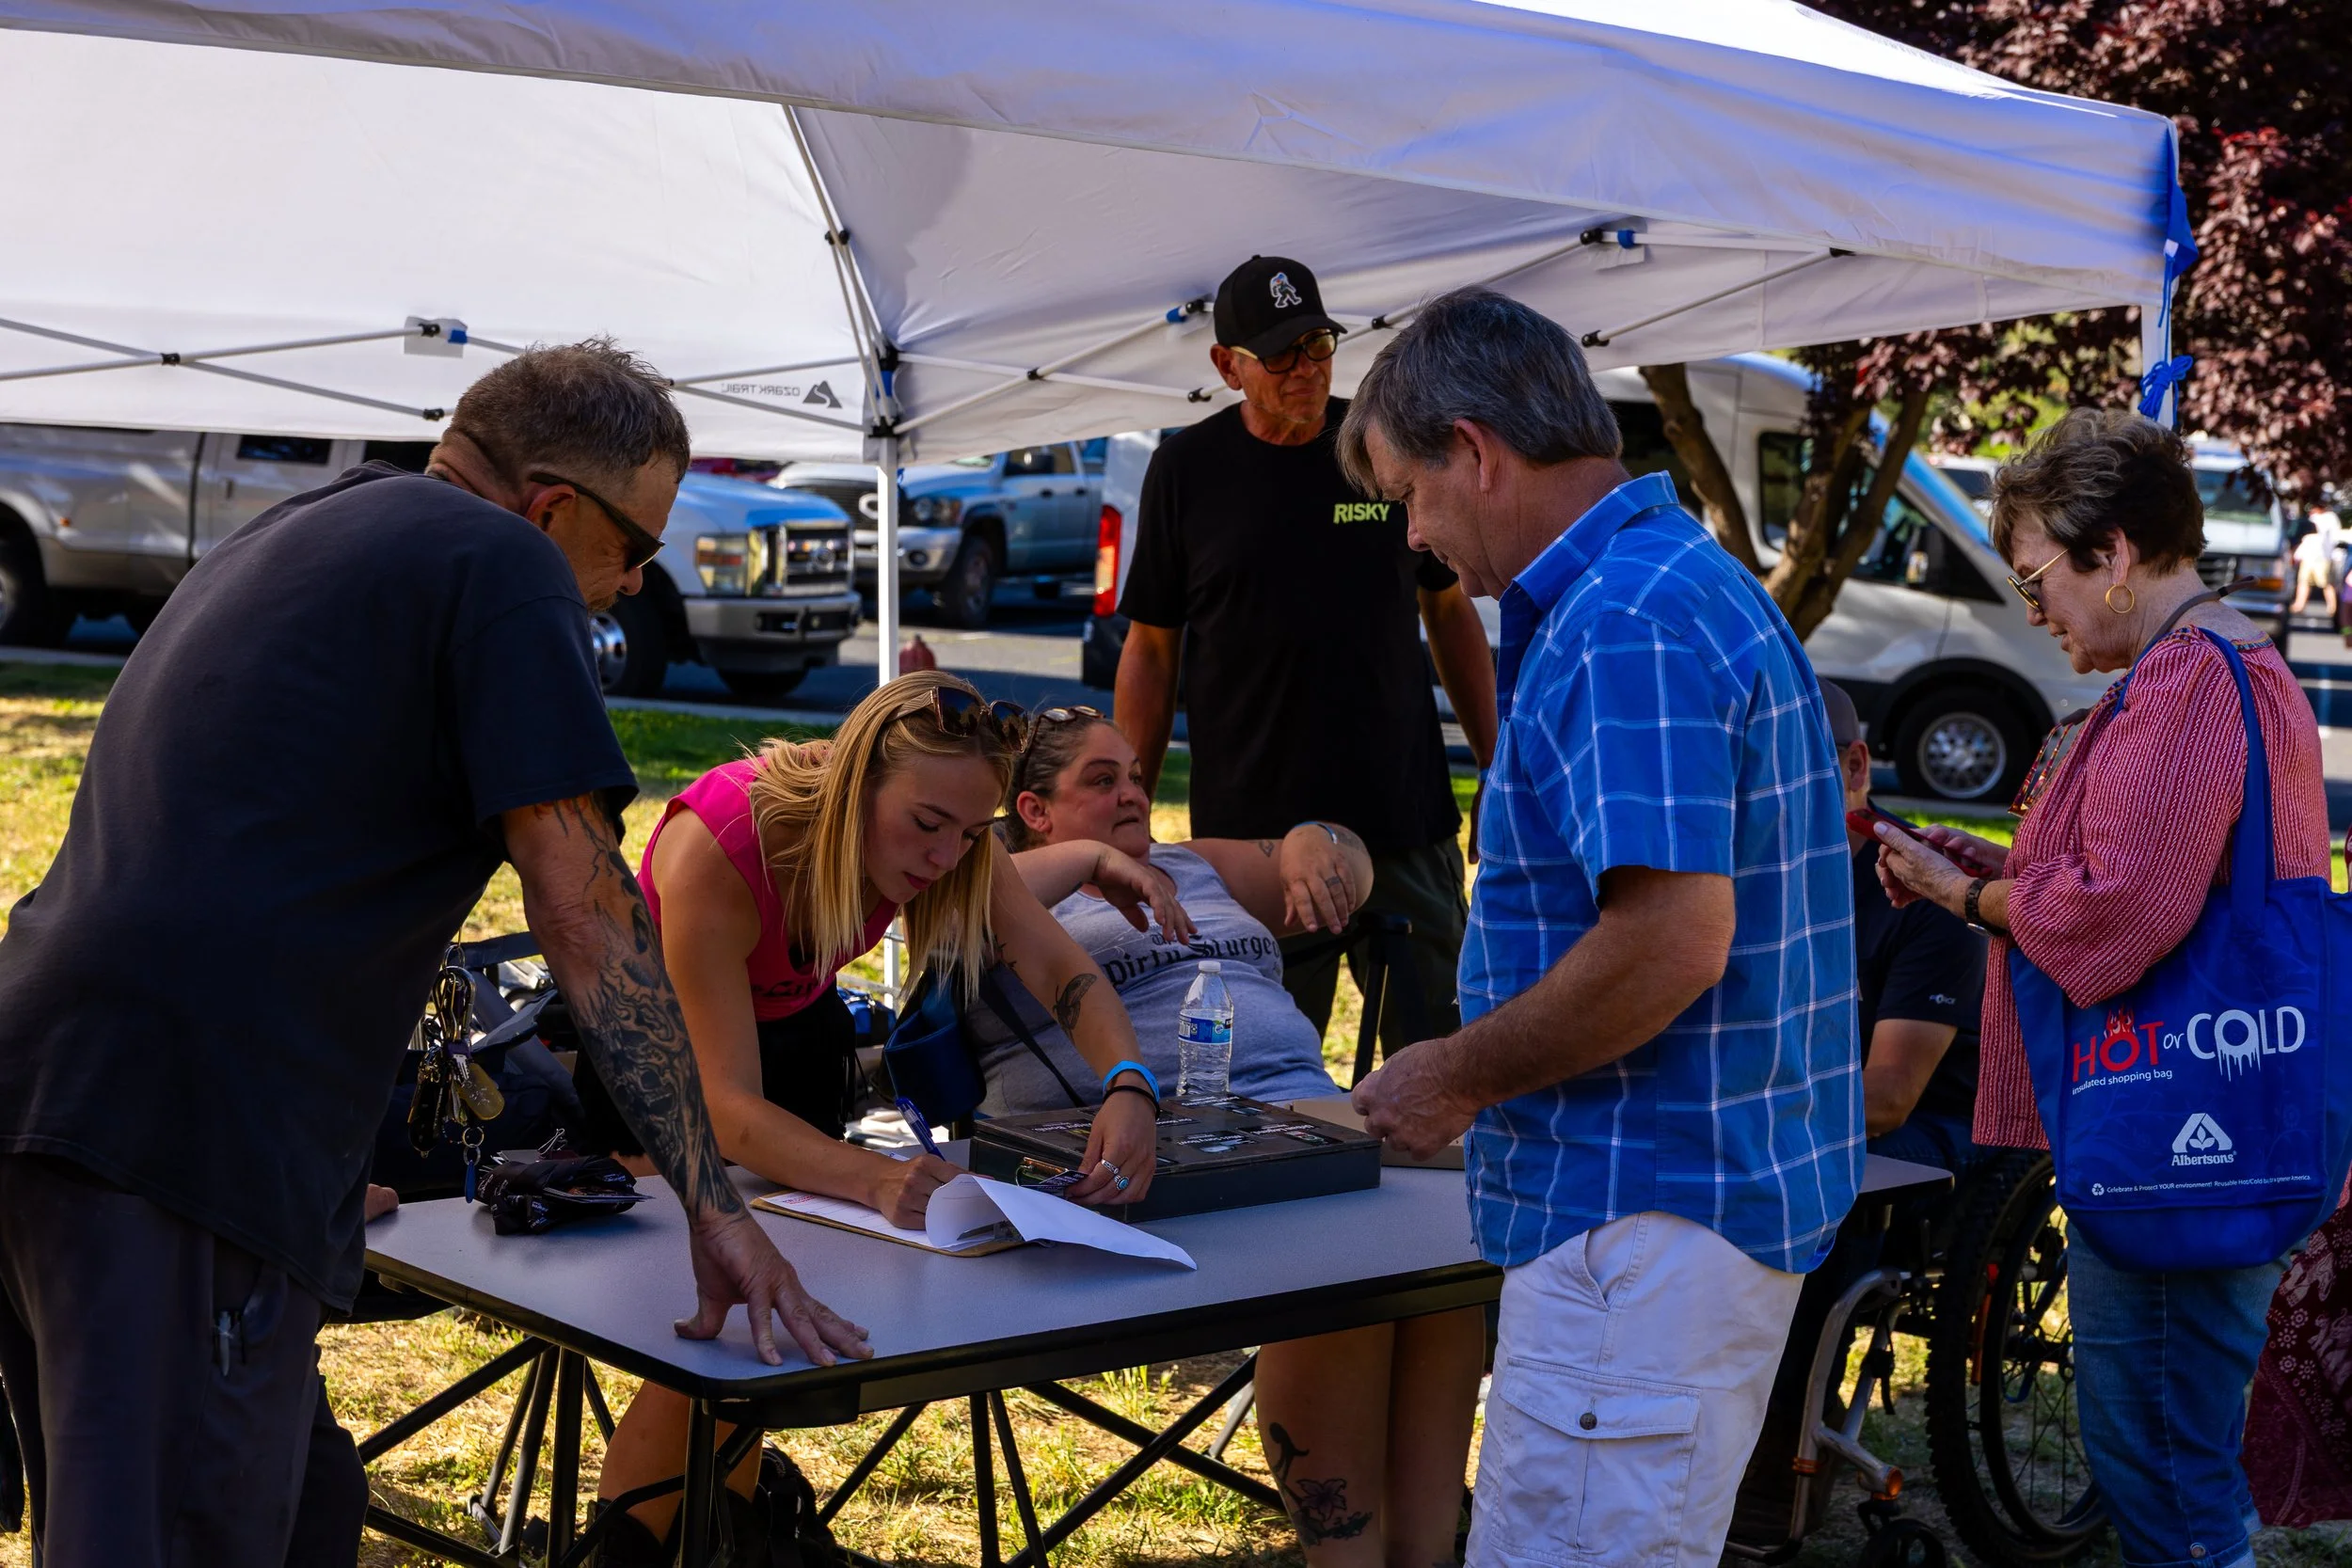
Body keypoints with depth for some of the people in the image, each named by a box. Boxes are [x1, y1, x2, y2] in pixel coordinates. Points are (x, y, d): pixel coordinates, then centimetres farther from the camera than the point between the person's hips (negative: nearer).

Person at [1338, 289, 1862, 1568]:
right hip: (1711, 1193, 11)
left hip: (1642, 1213, -11)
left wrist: (1456, 1077, -14)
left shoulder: (1627, 626, -19)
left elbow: (1671, 942, -27)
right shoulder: (1688, 585, 15)